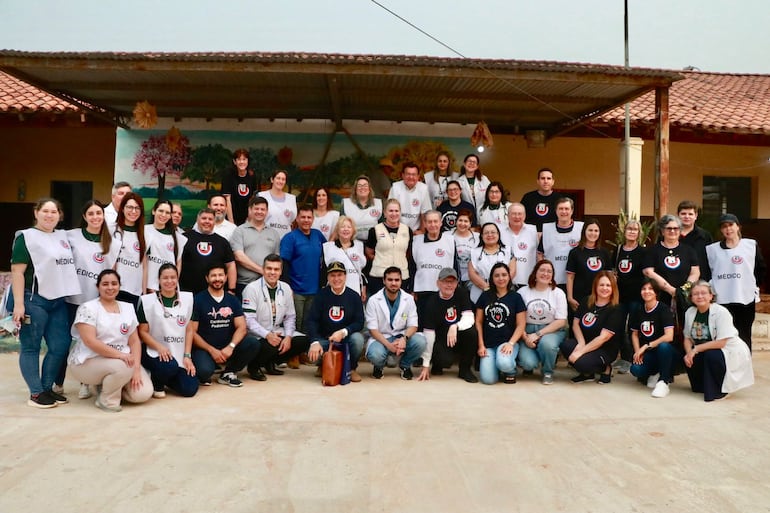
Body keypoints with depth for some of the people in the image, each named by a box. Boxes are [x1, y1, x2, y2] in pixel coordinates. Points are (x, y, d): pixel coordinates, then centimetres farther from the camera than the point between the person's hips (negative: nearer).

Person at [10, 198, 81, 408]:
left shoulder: (63, 236, 15)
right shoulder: (26, 237, -4)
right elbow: (17, 272, -10)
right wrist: (18, 304, -17)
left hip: (58, 300, 7)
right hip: (33, 300, -7)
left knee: (60, 346, 7)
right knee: (31, 348, 2)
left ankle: (47, 388, 20)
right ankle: (36, 393, 8)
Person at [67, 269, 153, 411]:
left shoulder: (128, 308, 8)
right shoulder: (87, 308, -8)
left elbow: (134, 341, 5)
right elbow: (90, 341, -20)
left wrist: (136, 369, -8)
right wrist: (119, 354, -28)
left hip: (124, 359, 6)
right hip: (88, 361, -5)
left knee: (144, 393, -13)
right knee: (123, 367, -35)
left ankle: (108, 384, 14)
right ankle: (106, 400, -6)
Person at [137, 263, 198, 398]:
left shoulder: (187, 298, 5)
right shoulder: (147, 300, -4)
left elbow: (189, 330, 6)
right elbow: (143, 332, -4)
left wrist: (187, 356, -3)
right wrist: (159, 347, -20)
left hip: (180, 354, 4)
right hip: (154, 352, -3)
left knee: (190, 389, -10)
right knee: (170, 366, -35)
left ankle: (166, 377, 21)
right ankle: (156, 383, 1)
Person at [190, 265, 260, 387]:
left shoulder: (233, 300, 8)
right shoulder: (198, 300, -4)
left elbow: (242, 327, -1)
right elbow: (192, 332, -7)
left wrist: (231, 346, -19)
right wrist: (212, 350, -16)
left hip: (227, 348, 4)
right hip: (204, 348, -4)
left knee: (253, 343, -21)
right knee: (204, 370, -35)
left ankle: (228, 373, -1)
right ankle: (203, 375, 5)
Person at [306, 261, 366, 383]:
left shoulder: (354, 296, -2)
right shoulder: (322, 295, -1)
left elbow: (359, 323, -8)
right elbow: (312, 320, -7)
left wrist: (343, 332, -27)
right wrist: (314, 342, -23)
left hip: (347, 338, 0)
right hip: (324, 338, 0)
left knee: (358, 339, -32)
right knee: (313, 354, -29)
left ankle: (352, 368, -1)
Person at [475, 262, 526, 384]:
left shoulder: (516, 297, 4)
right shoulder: (485, 296, 8)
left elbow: (521, 325, 0)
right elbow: (478, 322, 9)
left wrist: (511, 343, -14)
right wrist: (481, 345, 0)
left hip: (507, 341, -2)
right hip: (488, 344, 2)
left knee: (504, 364, -35)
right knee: (488, 379, -18)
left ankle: (511, 370, 3)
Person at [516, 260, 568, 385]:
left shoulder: (558, 293, 1)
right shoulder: (522, 292, 1)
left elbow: (561, 321, -5)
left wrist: (538, 334, -14)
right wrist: (525, 337, -16)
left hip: (552, 330, 0)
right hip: (527, 331, 0)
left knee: (546, 343, -36)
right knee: (528, 363, -24)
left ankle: (548, 372, -3)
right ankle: (529, 366, 17)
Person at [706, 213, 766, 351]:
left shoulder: (751, 245, 6)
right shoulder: (712, 249, 7)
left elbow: (761, 269, 10)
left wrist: (755, 286, 5)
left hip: (746, 298, 0)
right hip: (721, 300, 0)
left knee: (744, 337, 8)